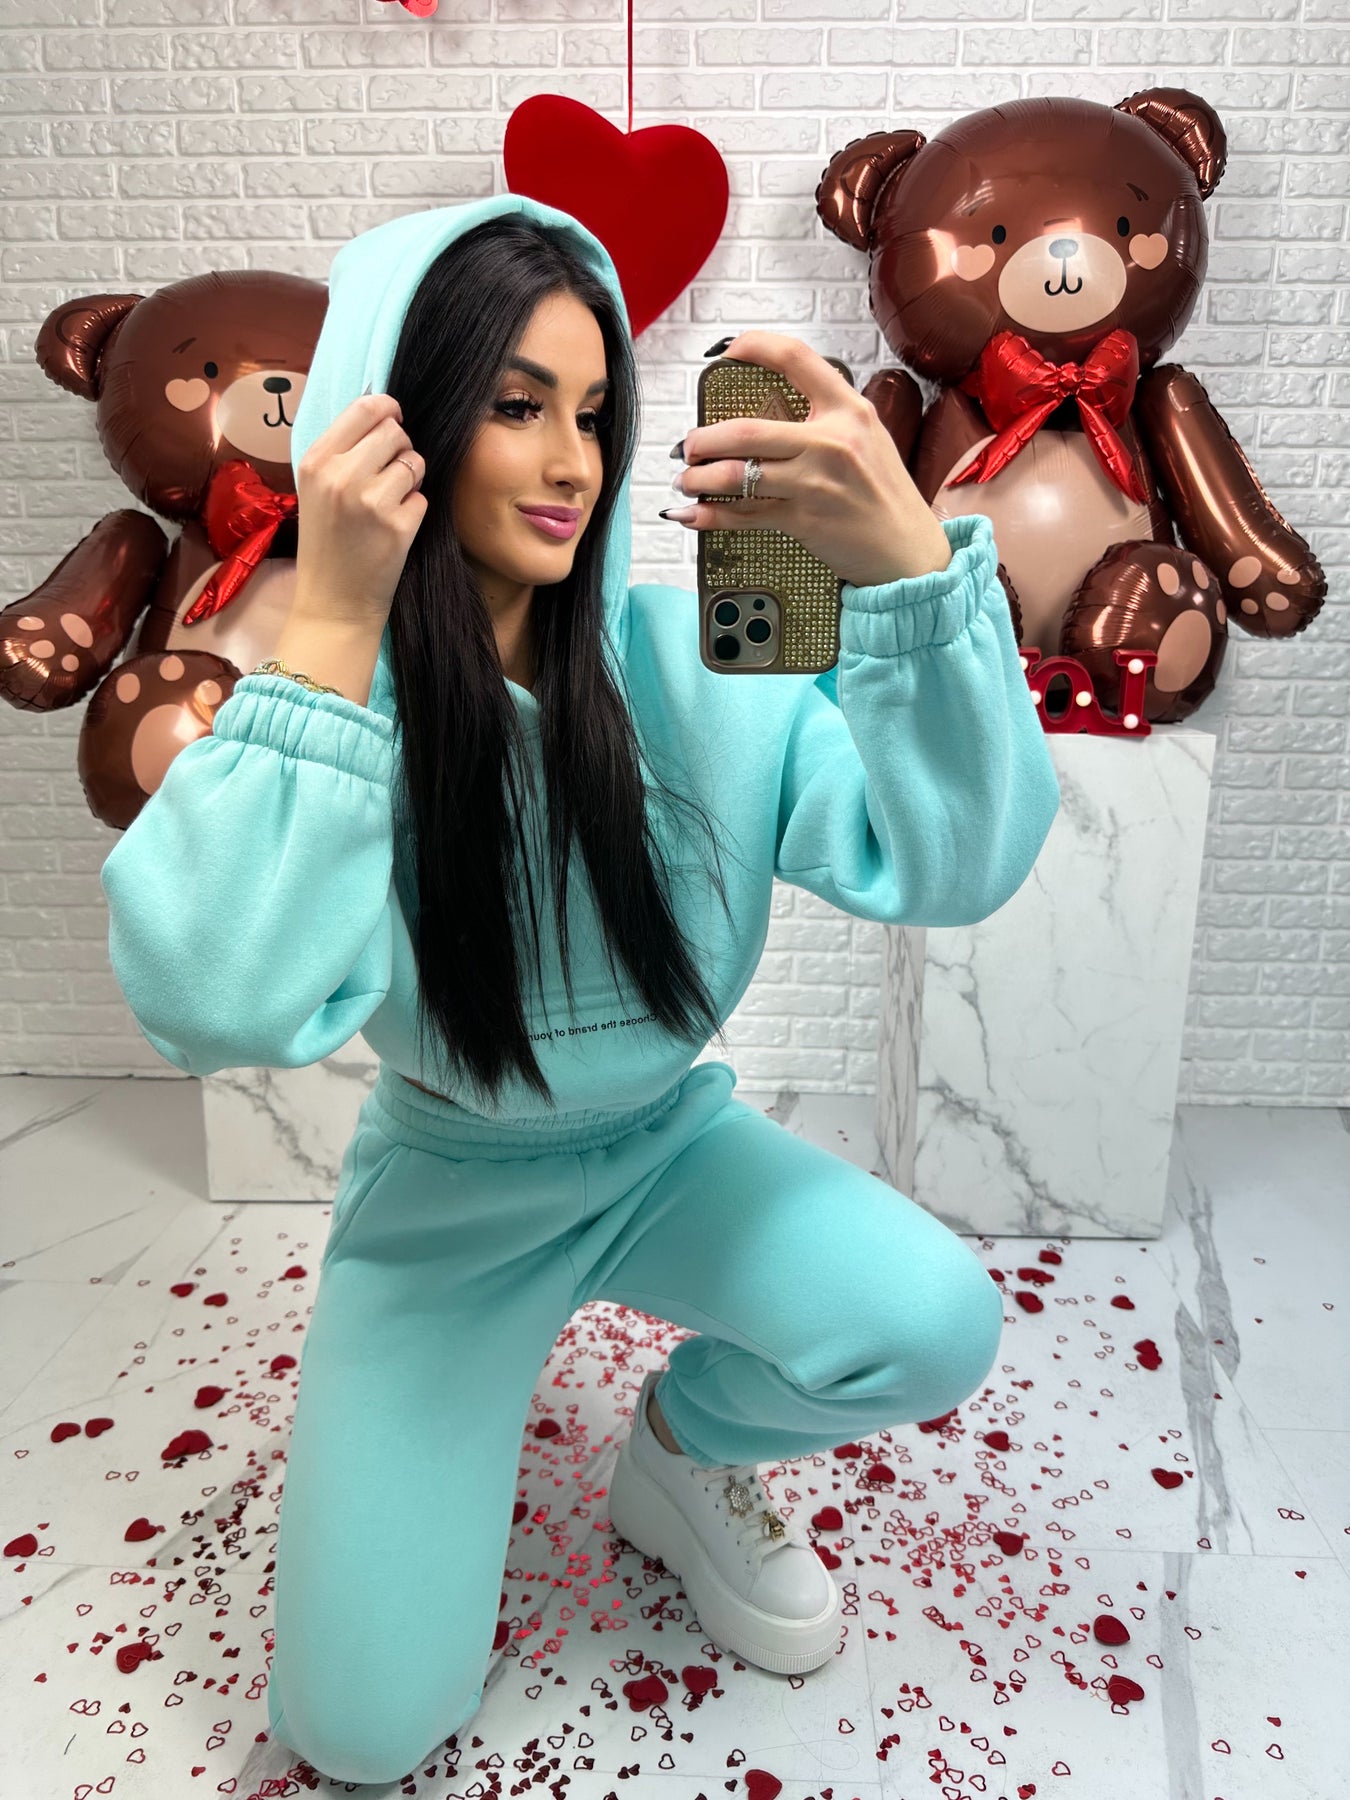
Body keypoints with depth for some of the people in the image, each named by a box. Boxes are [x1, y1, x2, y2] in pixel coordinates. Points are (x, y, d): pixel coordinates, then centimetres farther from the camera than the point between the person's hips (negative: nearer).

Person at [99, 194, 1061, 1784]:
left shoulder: (693, 665, -17)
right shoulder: (326, 703, -18)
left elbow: (956, 865, -28)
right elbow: (219, 1006, -35)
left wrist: (910, 564, -43)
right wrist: (329, 632, -37)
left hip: (672, 1150, 2)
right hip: (450, 1197, -1)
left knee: (936, 1324, -25)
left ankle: (684, 1447, 10)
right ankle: (434, 1421, 28)